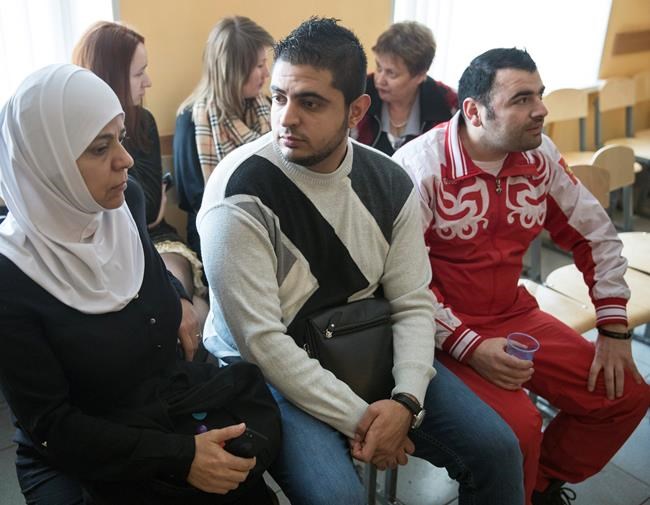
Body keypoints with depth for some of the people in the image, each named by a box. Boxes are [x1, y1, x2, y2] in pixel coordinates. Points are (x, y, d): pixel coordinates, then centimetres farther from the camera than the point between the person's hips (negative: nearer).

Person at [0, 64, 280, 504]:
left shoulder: (126, 203, -5)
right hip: (82, 462, -6)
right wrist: (179, 457, -24)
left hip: (177, 402, 6)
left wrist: (178, 296, 2)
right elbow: (51, 426, -17)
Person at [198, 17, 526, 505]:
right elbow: (260, 340, -22)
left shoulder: (389, 182, -5)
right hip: (264, 371, -4)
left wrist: (405, 400, -18)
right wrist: (357, 418, -21)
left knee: (495, 448, -1)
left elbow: (413, 304, -3)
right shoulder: (240, 194, -21)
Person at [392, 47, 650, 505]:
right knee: (517, 424, -27)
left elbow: (595, 236, 8)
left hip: (515, 314, 7)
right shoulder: (419, 167, -19)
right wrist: (469, 347, -25)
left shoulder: (540, 154, -1)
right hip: (445, 328, -6)